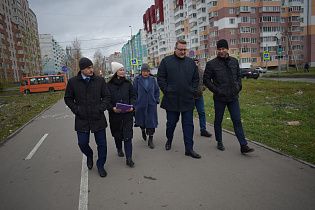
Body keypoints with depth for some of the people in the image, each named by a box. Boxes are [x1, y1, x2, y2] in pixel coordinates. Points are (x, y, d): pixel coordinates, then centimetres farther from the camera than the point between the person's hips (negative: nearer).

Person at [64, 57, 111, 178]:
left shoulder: (100, 80, 0)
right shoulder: (73, 82, -1)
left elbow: (107, 96, 6)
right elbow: (68, 99, 7)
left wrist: (101, 108, -8)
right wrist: (76, 110, -6)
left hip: (98, 118, 0)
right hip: (82, 119, 0)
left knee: (102, 144, 5)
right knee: (83, 143, 5)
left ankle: (100, 166, 26)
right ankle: (89, 155, 40)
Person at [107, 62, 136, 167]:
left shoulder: (127, 83, 5)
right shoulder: (109, 85, -2)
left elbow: (133, 96, 9)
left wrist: (132, 106, -8)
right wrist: (112, 108, -16)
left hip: (127, 114, 0)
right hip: (114, 114, 0)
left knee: (128, 134, -5)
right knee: (117, 133, 15)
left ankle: (128, 158, 1)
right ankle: (119, 149, 43)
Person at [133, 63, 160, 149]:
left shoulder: (153, 79, 4)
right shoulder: (137, 79, -2)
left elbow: (157, 91, 12)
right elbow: (134, 92, 2)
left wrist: (156, 101, 6)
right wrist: (135, 102, -3)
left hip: (151, 105, 1)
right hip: (141, 105, -1)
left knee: (151, 122, -3)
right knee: (142, 120, 13)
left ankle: (150, 140, 6)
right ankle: (143, 131, 45)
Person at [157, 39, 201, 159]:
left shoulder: (191, 62, 11)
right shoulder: (166, 61, 2)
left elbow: (196, 78, 17)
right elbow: (160, 78, 1)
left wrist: (193, 91, 6)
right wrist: (166, 91, -7)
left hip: (188, 100, 2)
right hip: (171, 99, -2)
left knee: (188, 124, 3)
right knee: (171, 122, 10)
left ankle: (189, 149, 10)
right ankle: (169, 140, 37)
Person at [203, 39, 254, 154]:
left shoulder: (234, 61, 9)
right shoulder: (212, 64, -5)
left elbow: (238, 75, 21)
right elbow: (206, 80, -2)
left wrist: (238, 87, 6)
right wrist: (216, 90, -10)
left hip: (233, 97, 3)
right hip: (219, 98, -3)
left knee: (237, 121, 3)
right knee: (218, 121, 9)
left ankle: (243, 146, 6)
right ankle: (219, 142, 28)